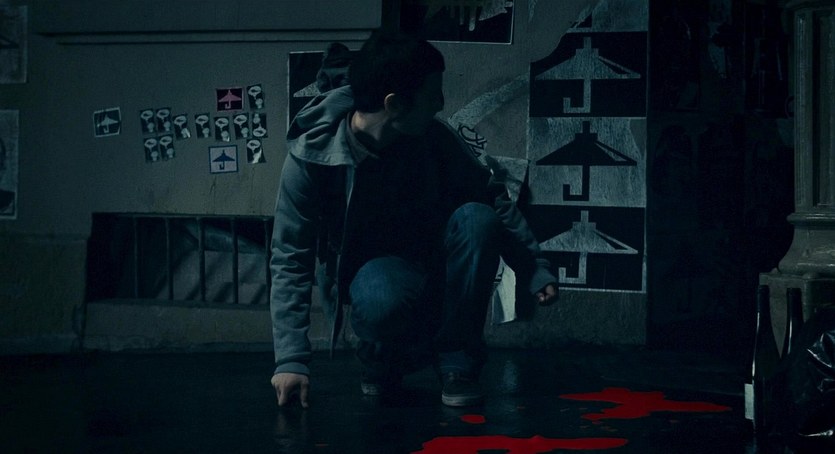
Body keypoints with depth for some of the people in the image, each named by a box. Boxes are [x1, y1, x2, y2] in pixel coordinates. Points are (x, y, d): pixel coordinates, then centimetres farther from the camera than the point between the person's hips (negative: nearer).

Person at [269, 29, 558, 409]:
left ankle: (457, 363, -15)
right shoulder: (311, 155, -22)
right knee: (386, 300, -40)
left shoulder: (431, 137, -15)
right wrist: (291, 360, -26)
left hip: (428, 253, 4)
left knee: (476, 219, -29)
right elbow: (290, 261, -20)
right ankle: (383, 360, -2)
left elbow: (492, 199, 0)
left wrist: (534, 270, 0)